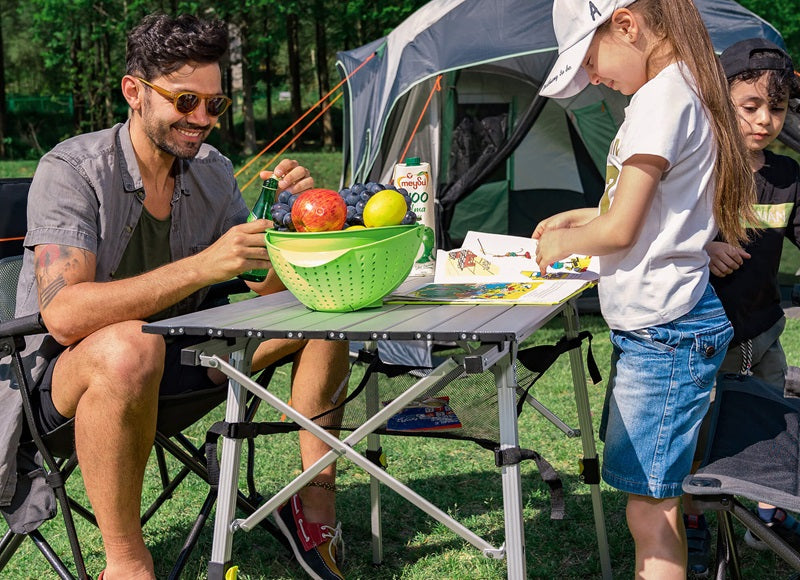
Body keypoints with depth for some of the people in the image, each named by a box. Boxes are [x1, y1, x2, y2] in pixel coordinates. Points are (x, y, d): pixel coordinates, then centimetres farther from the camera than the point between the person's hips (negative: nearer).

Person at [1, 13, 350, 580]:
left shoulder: (213, 172, 0)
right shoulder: (71, 171, -20)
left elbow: (268, 286, 5)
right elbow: (63, 314, -33)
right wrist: (201, 266, -39)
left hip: (180, 354, 7)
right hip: (70, 371, -7)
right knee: (130, 346, -42)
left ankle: (316, 501, -5)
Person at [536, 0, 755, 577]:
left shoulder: (661, 97, -17)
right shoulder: (684, 91, 13)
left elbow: (621, 231, -16)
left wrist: (564, 244, 1)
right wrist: (578, 217, 20)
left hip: (664, 329, -10)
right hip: (654, 323, 10)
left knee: (650, 507, -7)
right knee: (653, 495, 15)